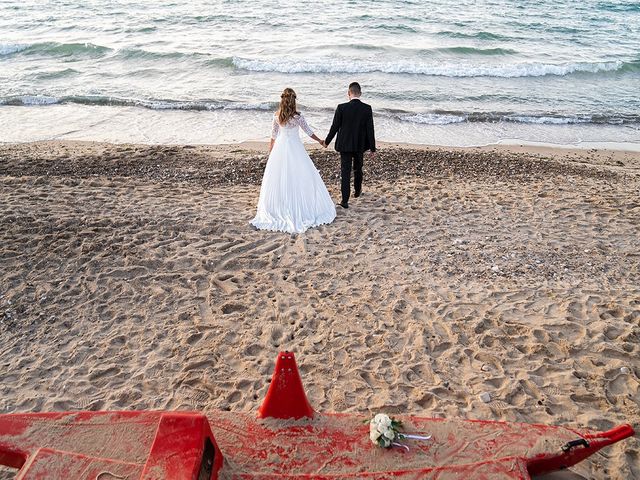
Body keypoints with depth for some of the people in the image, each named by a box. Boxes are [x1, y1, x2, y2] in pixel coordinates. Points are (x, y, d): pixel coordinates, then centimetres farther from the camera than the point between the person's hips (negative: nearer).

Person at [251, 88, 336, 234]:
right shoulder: (298, 116, -11)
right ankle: (301, 207, 9)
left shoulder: (277, 116, -3)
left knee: (279, 177, 11)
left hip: (280, 147, 3)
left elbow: (274, 134, 7)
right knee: (298, 177, 5)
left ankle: (278, 207, 18)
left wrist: (271, 149, 21)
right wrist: (320, 141, 16)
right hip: (295, 147, -3)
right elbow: (308, 131, 0)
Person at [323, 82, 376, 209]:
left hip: (345, 145, -2)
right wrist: (372, 148, 2)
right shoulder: (367, 109, -8)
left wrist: (327, 141, 7)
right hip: (360, 145, 2)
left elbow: (335, 127, -8)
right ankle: (357, 191, 42)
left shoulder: (341, 108, -13)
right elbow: (370, 129, -5)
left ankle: (345, 201, -1)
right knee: (358, 169, 23)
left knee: (345, 172, 1)